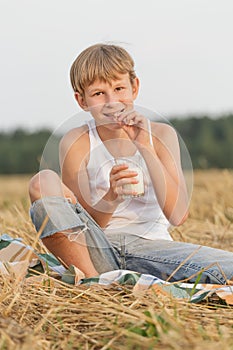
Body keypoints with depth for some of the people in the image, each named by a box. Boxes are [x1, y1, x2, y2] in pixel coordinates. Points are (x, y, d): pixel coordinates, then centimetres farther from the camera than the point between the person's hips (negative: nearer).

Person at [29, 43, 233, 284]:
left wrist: (146, 146, -15)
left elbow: (178, 216, -10)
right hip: (96, 252, 1)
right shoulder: (77, 142, -3)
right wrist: (111, 196, -26)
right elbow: (84, 225, -4)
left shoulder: (161, 135, 1)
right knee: (44, 182, -26)